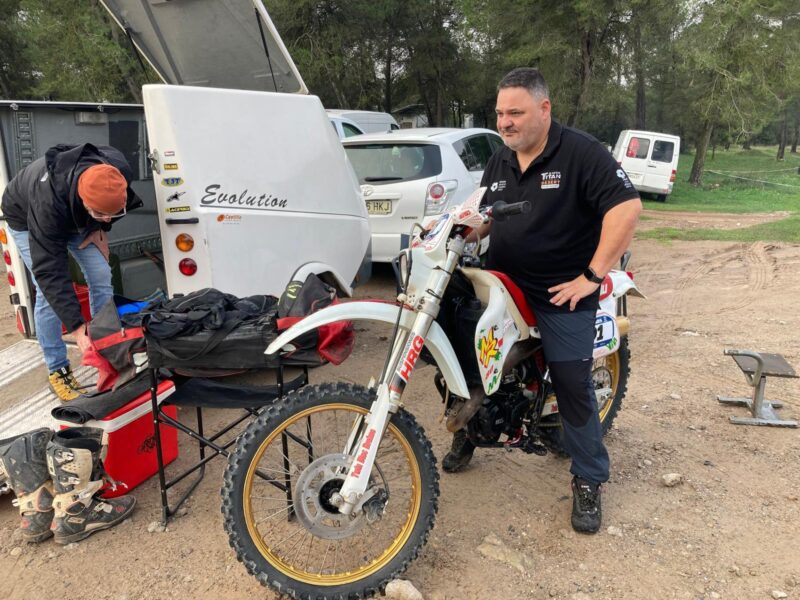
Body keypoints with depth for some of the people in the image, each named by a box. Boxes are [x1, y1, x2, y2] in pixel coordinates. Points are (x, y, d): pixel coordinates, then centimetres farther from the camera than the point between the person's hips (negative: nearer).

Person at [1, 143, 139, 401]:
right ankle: (57, 370, 1)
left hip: (78, 217, 4)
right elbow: (50, 272, -45)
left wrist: (101, 227, -15)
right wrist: (76, 326, -49)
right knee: (48, 292, -14)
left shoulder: (118, 171, -35)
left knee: (101, 277, -5)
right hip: (27, 217, -4)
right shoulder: (48, 201, -46)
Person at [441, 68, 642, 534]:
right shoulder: (499, 163, 9)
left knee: (573, 386, -3)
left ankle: (590, 482, 14)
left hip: (562, 294, -6)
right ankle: (469, 431, 40)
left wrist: (593, 276, -22)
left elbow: (627, 207, -20)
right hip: (501, 287, 6)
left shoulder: (582, 153, -13)